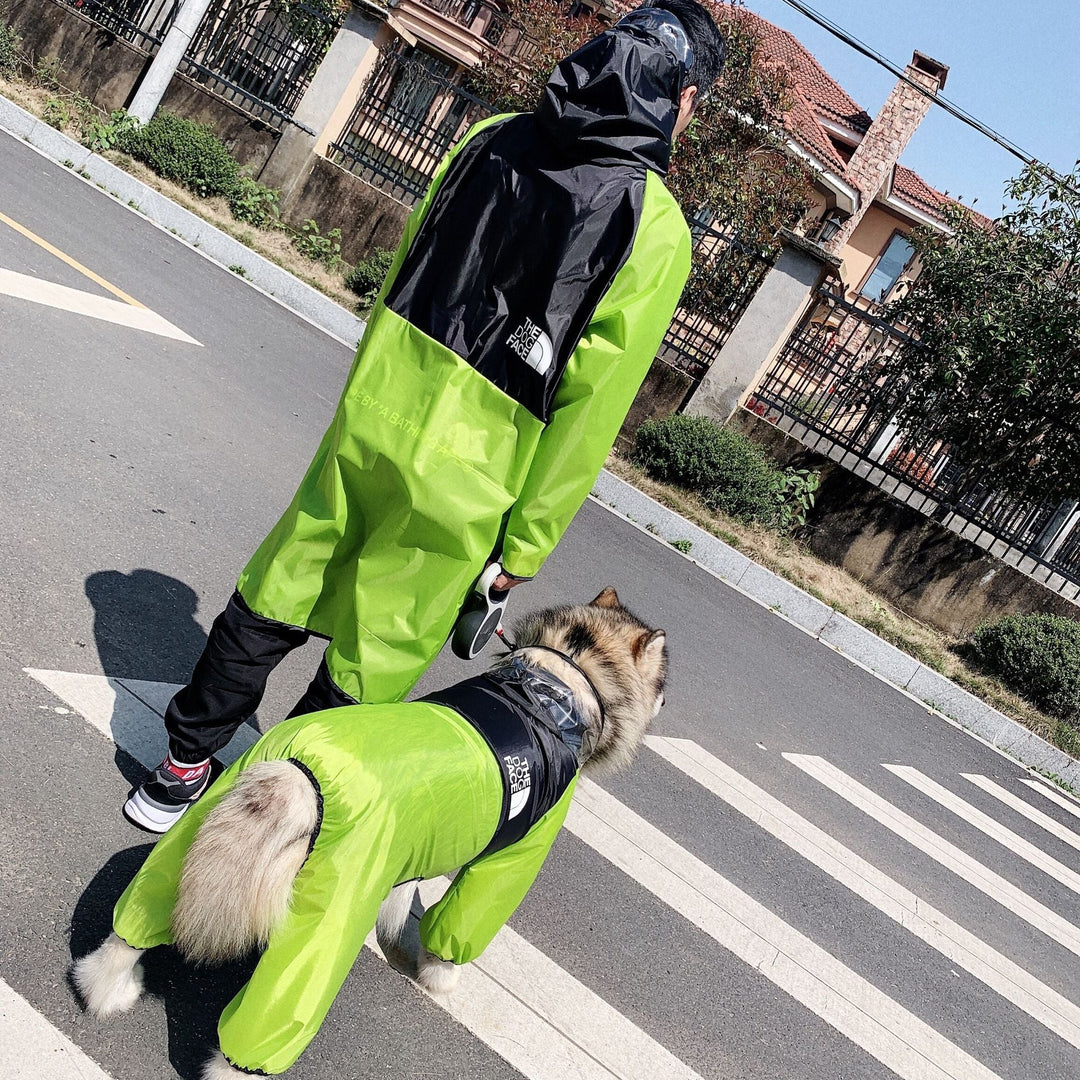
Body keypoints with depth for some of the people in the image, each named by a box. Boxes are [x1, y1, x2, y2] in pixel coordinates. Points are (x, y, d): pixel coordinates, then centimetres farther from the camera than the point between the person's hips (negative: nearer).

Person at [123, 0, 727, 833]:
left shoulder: (490, 139, 4)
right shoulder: (656, 232, -10)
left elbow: (397, 282, 9)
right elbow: (591, 408, -11)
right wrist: (527, 544, -4)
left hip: (363, 435, 5)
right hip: (456, 495, -4)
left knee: (267, 612, 20)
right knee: (365, 673, 14)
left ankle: (185, 764, 36)